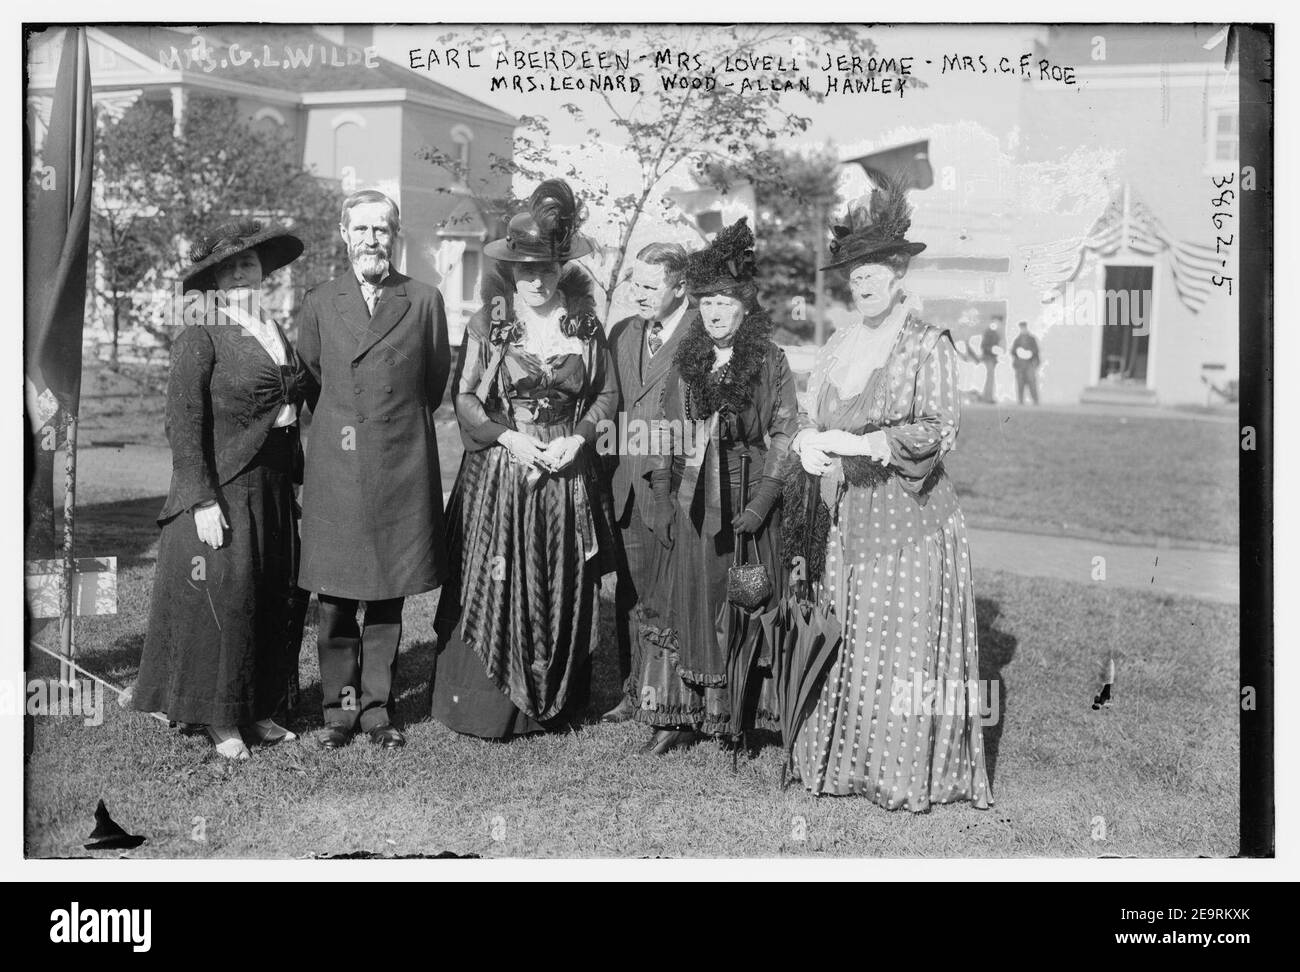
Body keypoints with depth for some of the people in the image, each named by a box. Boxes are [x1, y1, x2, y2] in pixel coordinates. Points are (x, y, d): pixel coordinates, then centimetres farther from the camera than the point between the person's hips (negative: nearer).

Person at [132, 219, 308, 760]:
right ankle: (221, 720, 12)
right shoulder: (200, 338, -10)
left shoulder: (274, 331, 12)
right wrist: (203, 502, -18)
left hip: (274, 489, 7)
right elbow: (184, 425, -14)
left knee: (271, 602, 11)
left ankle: (258, 710, 23)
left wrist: (297, 478, 12)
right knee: (224, 601, -1)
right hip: (224, 490, -7)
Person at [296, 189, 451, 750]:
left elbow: (435, 382, 12)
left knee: (389, 596, 5)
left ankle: (377, 708, 17)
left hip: (401, 467, 0)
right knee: (334, 598, 3)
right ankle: (339, 708, 16)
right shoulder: (319, 304, 9)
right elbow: (310, 383, 15)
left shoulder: (424, 302, 6)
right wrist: (339, 429, 13)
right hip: (334, 467, 1)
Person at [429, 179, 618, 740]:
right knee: (492, 586, -1)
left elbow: (608, 393, 9)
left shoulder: (586, 324, 5)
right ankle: (487, 707, 13)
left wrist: (576, 439, -6)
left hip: (567, 475, 2)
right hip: (497, 473, -2)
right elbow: (464, 398, 1)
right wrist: (507, 437, -13)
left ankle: (554, 707, 21)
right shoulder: (487, 323, -1)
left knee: (563, 593, 7)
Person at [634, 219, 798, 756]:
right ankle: (679, 716, 10)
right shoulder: (686, 363, 10)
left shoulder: (771, 362, 0)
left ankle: (745, 711, 12)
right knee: (687, 600, 3)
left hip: (747, 497, -3)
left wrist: (763, 500, -12)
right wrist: (661, 498, 1)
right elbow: (667, 433, 10)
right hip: (691, 500, 3)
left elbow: (786, 433, -3)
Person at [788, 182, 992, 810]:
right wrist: (808, 441, -6)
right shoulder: (837, 348, 14)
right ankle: (846, 761, 17)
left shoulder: (929, 345, -5)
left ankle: (909, 775, 7)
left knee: (904, 644, -3)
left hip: (910, 514, -5)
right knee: (845, 638, 6)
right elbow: (810, 416, 17)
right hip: (847, 513, 6)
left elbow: (938, 429, -13)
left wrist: (858, 442, -19)